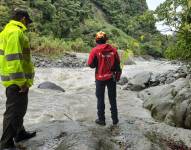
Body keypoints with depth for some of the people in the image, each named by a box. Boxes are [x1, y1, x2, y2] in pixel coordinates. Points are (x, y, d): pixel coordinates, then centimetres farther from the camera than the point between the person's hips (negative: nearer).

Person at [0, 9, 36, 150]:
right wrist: (21, 81, -22)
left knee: (19, 109, 21)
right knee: (14, 111, -2)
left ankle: (20, 133, 36)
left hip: (15, 80, 11)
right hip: (17, 81, -11)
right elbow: (13, 58, -25)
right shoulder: (15, 32, -16)